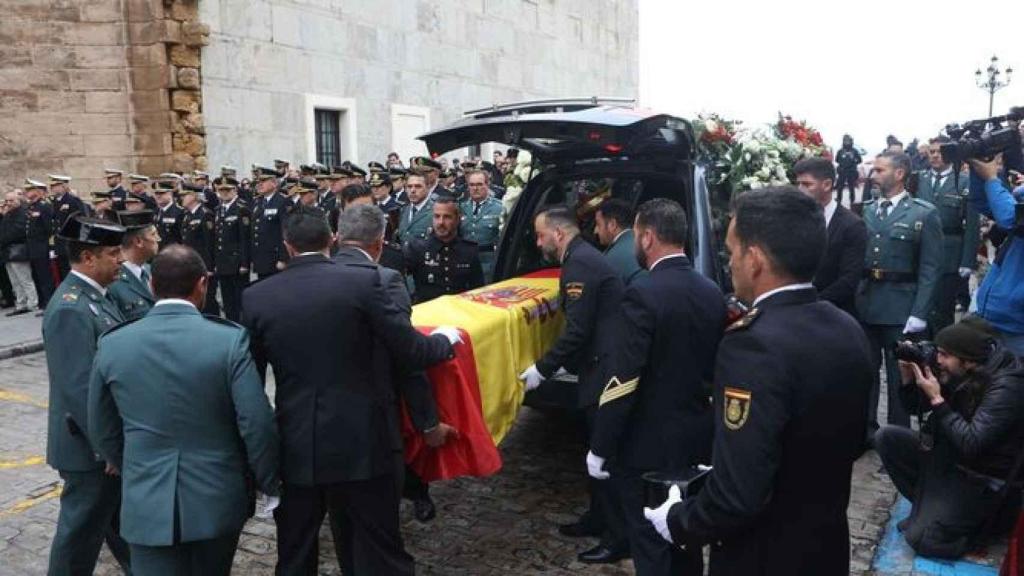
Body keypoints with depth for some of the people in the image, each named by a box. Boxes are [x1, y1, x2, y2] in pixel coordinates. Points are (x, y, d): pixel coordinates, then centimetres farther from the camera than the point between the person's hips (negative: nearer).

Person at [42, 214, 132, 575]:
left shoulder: (96, 295, 6)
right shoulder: (70, 308, -23)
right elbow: (79, 388, -26)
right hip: (91, 446, -9)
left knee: (122, 522, 23)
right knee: (82, 529, 8)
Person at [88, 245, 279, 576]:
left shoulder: (112, 344, -4)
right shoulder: (230, 339, -14)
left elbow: (102, 430, 7)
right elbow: (257, 424, -15)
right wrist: (270, 483, 0)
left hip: (146, 502, 1)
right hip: (217, 498, -1)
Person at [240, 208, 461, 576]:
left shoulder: (256, 297, -1)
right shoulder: (363, 281, -10)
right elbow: (410, 352, -8)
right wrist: (446, 339, 14)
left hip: (294, 447, 3)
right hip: (360, 442, -2)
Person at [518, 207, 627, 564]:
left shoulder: (579, 263, -17)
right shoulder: (585, 257, 14)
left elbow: (577, 331, -23)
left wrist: (542, 368, -15)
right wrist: (551, 364, 16)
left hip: (603, 372, -10)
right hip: (603, 367, 10)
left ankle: (619, 537, 11)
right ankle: (599, 518, 33)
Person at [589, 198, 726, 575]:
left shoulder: (644, 293, -20)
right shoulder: (712, 293, 2)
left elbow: (623, 382, -21)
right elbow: (716, 368, 10)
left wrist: (600, 448, -13)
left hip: (649, 444, -7)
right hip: (698, 438, 7)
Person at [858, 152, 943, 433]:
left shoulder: (924, 214, -4)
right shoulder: (865, 210, 8)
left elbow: (929, 269, -8)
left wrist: (919, 313, -15)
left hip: (901, 309, -4)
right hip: (864, 305, 4)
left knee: (899, 375, 8)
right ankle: (865, 428, 28)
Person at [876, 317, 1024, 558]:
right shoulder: (958, 373, -5)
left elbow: (971, 444, -33)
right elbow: (916, 406, 6)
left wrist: (936, 399, -29)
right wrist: (908, 377, -13)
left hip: (983, 479, -7)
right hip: (949, 458, 7)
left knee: (921, 538, -15)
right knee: (886, 437, -8)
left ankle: (989, 514, 6)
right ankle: (931, 504, 2)